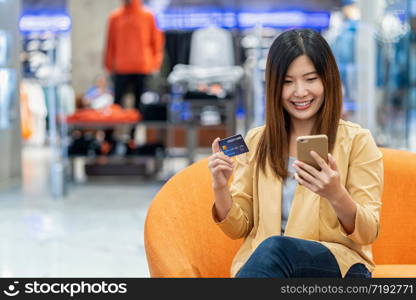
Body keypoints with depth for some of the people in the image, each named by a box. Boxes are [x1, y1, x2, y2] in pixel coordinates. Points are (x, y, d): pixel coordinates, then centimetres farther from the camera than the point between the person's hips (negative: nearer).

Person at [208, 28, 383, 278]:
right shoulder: (256, 141, 12)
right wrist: (220, 189, -8)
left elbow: (368, 234, -3)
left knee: (274, 247, -34)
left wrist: (337, 196, -24)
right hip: (262, 260, 2)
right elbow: (239, 228, 13)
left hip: (339, 265, -2)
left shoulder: (357, 141, 2)